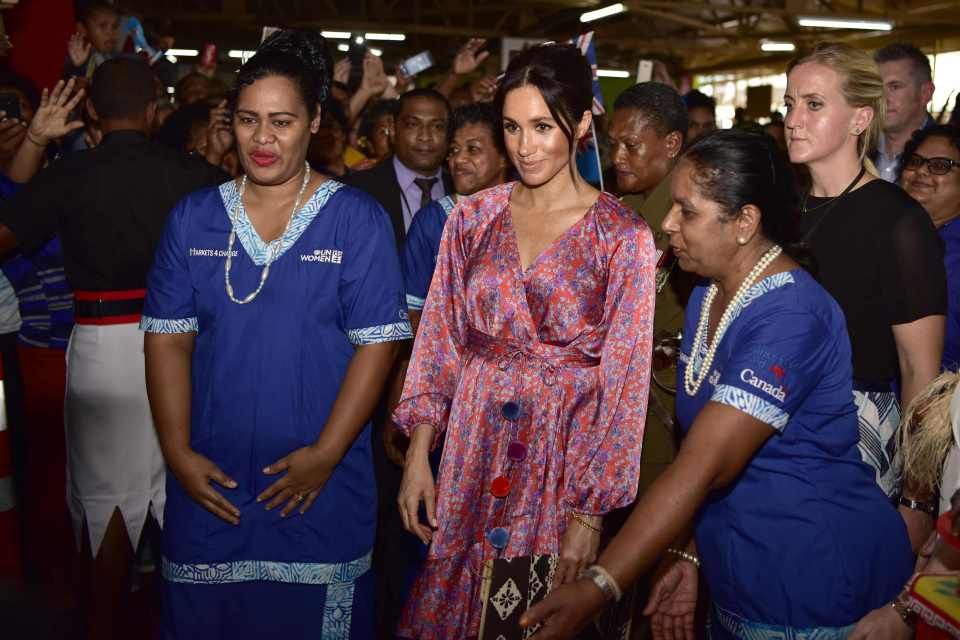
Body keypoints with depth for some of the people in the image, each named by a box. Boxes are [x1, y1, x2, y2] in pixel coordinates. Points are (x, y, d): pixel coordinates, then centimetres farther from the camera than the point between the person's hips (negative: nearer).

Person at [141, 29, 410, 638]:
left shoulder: (358, 219, -5)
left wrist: (325, 454, -15)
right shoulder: (193, 217, 4)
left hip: (322, 484, -2)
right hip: (208, 480, 3)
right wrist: (178, 452, -7)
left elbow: (376, 344, -8)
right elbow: (168, 339, 3)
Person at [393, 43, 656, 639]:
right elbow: (439, 342, 6)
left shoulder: (623, 235, -8)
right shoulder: (473, 216, 2)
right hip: (474, 447, 3)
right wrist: (418, 453, 0)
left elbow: (623, 383, -9)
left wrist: (590, 512, -11)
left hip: (566, 451, -3)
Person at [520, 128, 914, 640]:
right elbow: (697, 447, 5)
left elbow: (704, 466, -30)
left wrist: (598, 588, -32)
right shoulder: (707, 297, 5)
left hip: (811, 595, -7)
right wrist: (685, 552, -2)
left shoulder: (789, 318, -24)